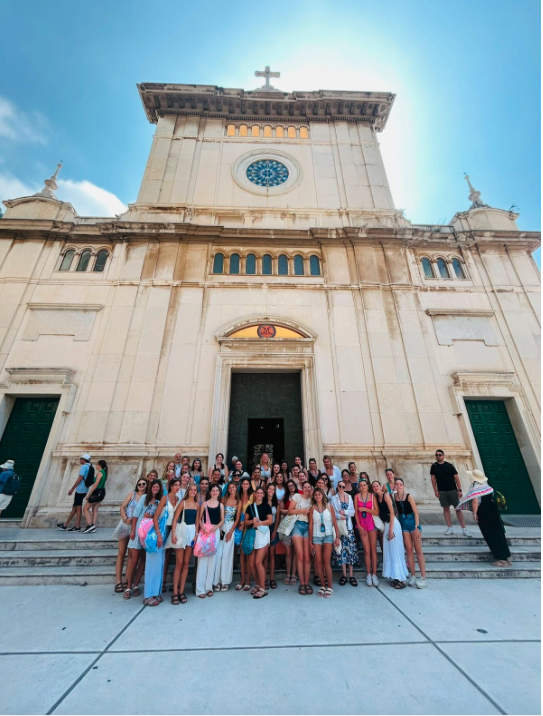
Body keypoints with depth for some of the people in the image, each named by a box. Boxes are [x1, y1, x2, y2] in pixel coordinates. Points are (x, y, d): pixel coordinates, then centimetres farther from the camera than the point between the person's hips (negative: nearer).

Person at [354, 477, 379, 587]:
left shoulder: (372, 496, -1)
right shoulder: (357, 496, 0)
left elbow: (377, 512, -6)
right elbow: (356, 512, 1)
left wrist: (365, 509, -14)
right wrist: (359, 526, -3)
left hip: (372, 523, 0)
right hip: (362, 525, 0)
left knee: (373, 549, 2)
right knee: (367, 550, 1)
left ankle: (374, 574, 11)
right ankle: (368, 574, 12)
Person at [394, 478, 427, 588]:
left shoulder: (409, 496, -13)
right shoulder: (394, 497, -5)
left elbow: (416, 512, -10)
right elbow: (396, 512, 0)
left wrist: (416, 527, -14)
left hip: (412, 522, -3)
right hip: (403, 523, 3)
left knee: (418, 550, 2)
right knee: (409, 550, 9)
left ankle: (423, 578, 9)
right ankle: (413, 575, 20)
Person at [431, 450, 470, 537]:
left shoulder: (450, 465, -2)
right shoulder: (434, 466, 1)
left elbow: (456, 478, -2)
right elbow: (433, 478, 3)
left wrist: (460, 489, -8)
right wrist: (435, 490, -3)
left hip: (453, 490, -1)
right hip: (442, 491, 1)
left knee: (458, 509, 0)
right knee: (446, 509, 6)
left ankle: (464, 529, 8)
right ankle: (449, 528, 14)